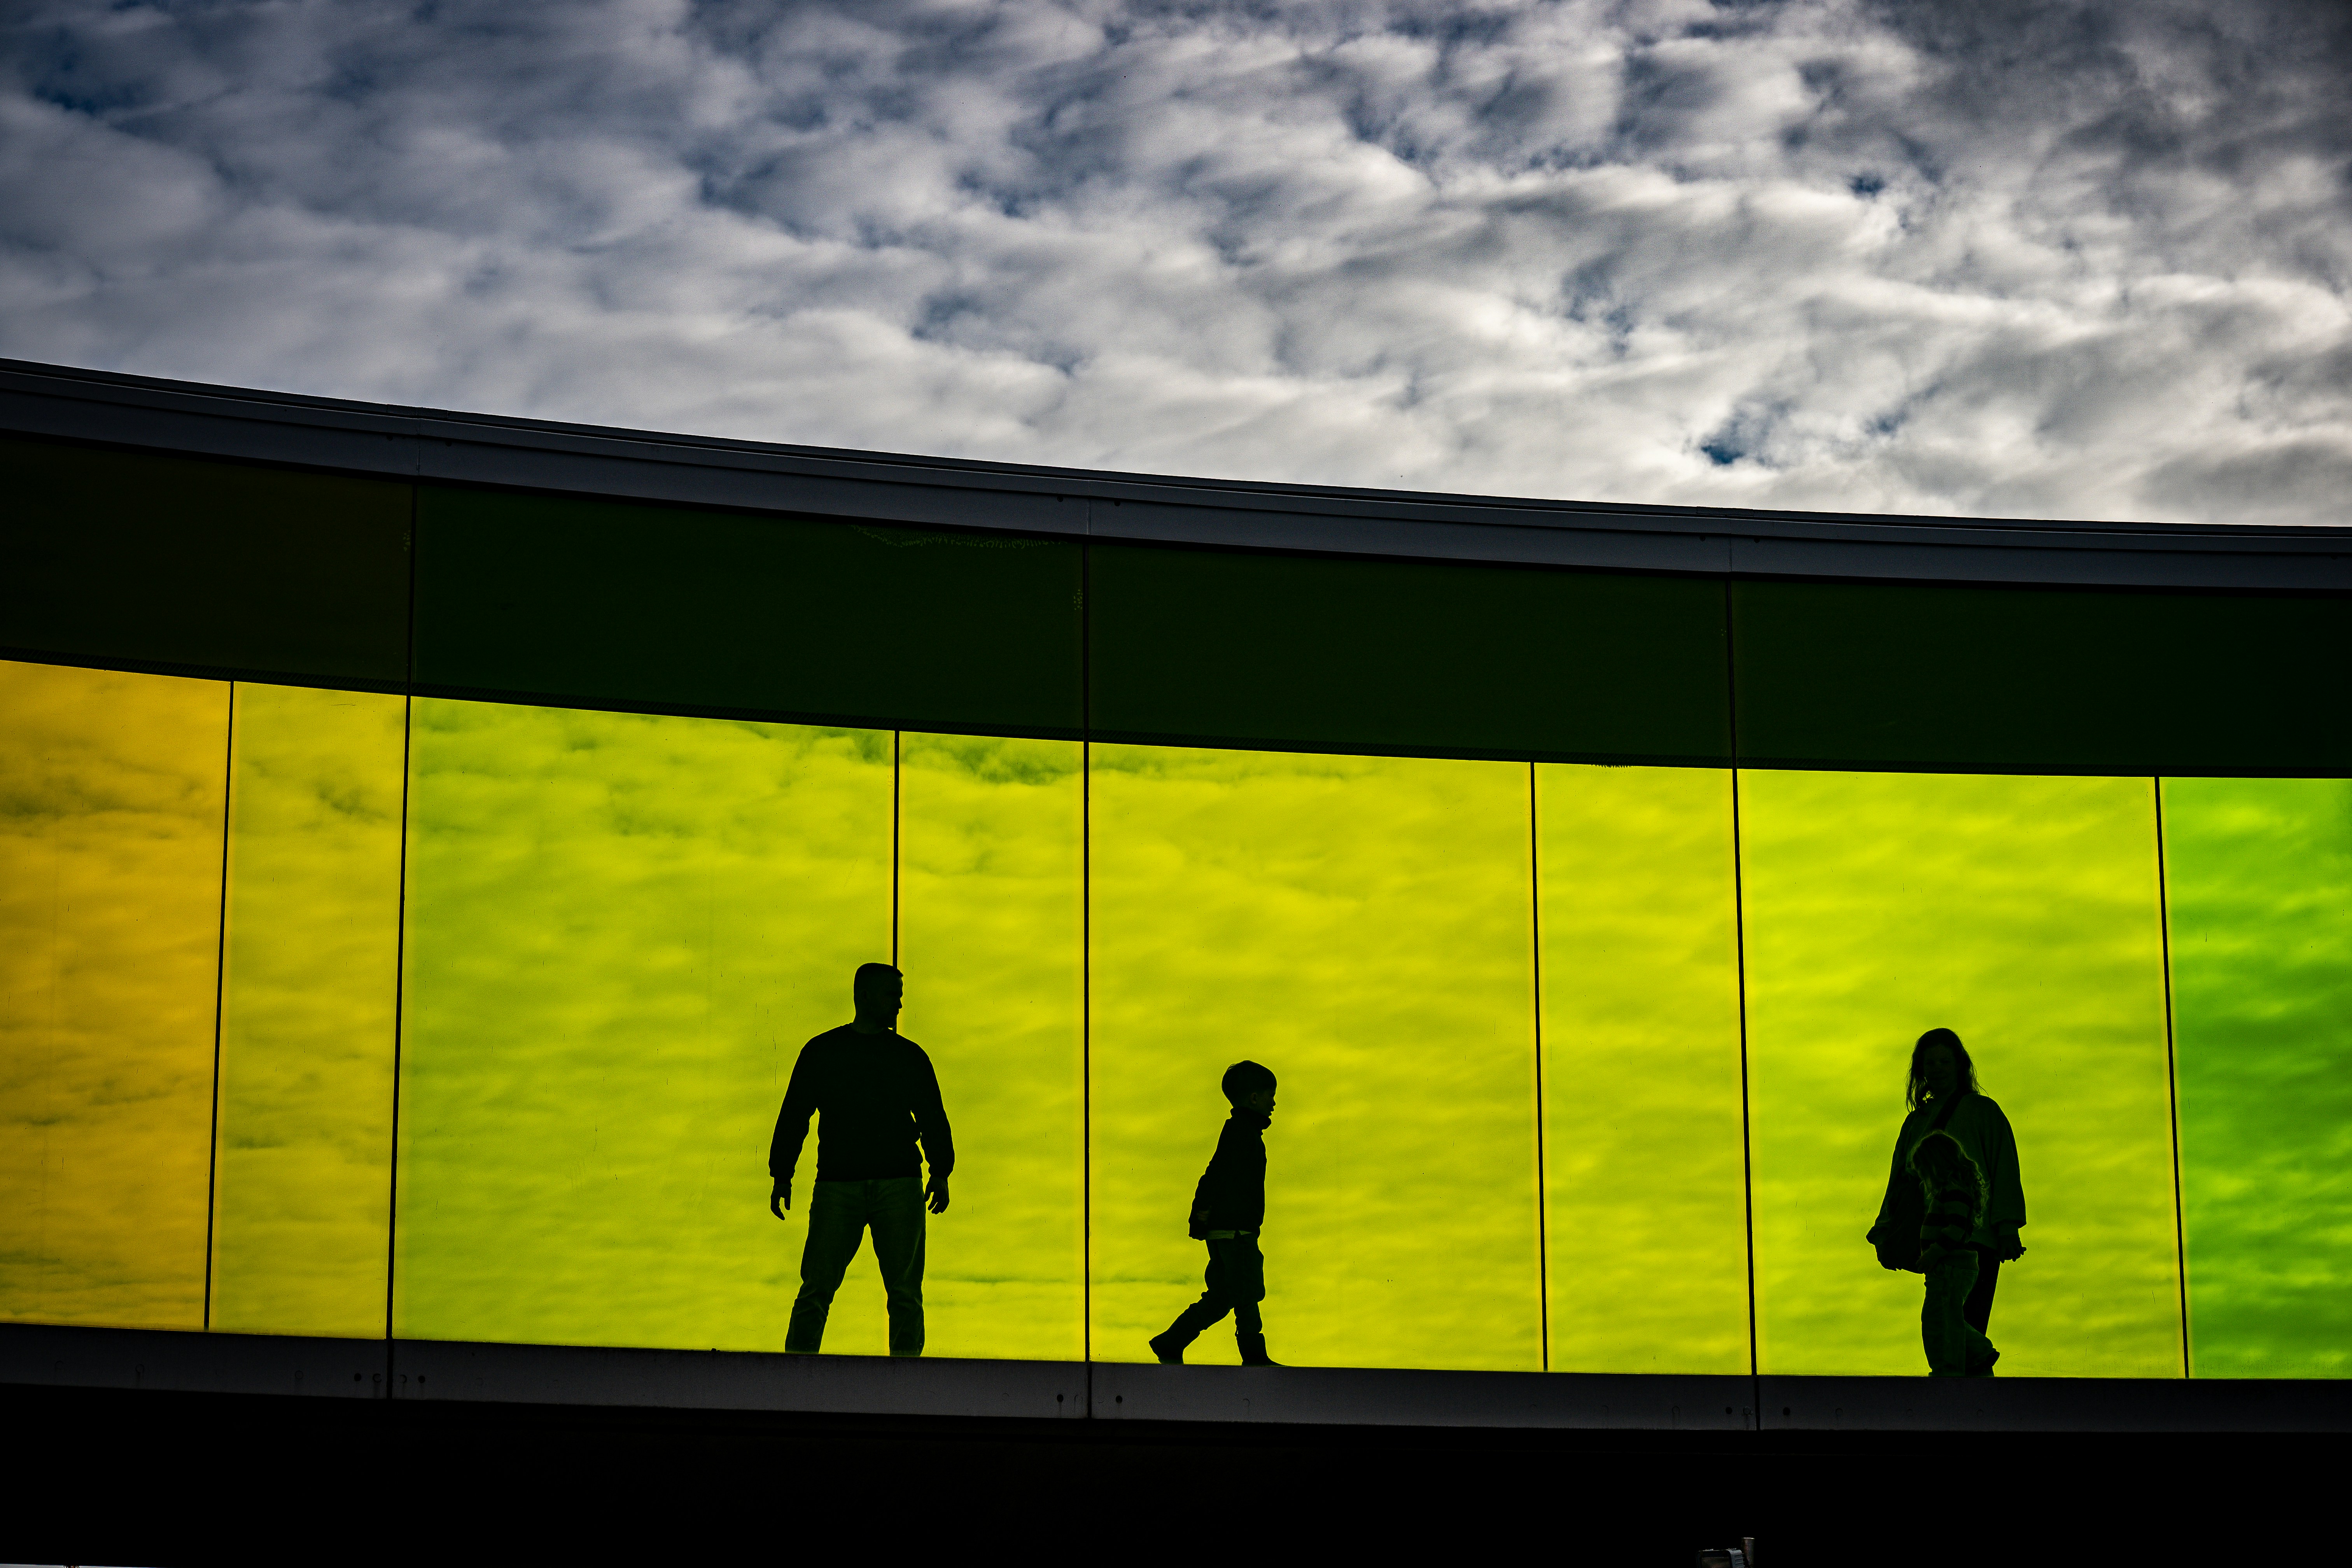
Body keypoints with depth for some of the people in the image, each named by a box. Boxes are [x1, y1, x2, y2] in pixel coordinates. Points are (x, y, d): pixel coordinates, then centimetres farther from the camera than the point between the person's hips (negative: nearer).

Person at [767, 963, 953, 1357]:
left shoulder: (910, 1056, 15)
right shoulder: (822, 1051, 11)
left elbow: (933, 1119, 16)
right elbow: (793, 1116, 10)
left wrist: (941, 1173, 5)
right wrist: (781, 1177, 4)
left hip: (899, 1185, 2)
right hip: (837, 1186, -2)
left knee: (906, 1292, -2)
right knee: (816, 1289, -7)